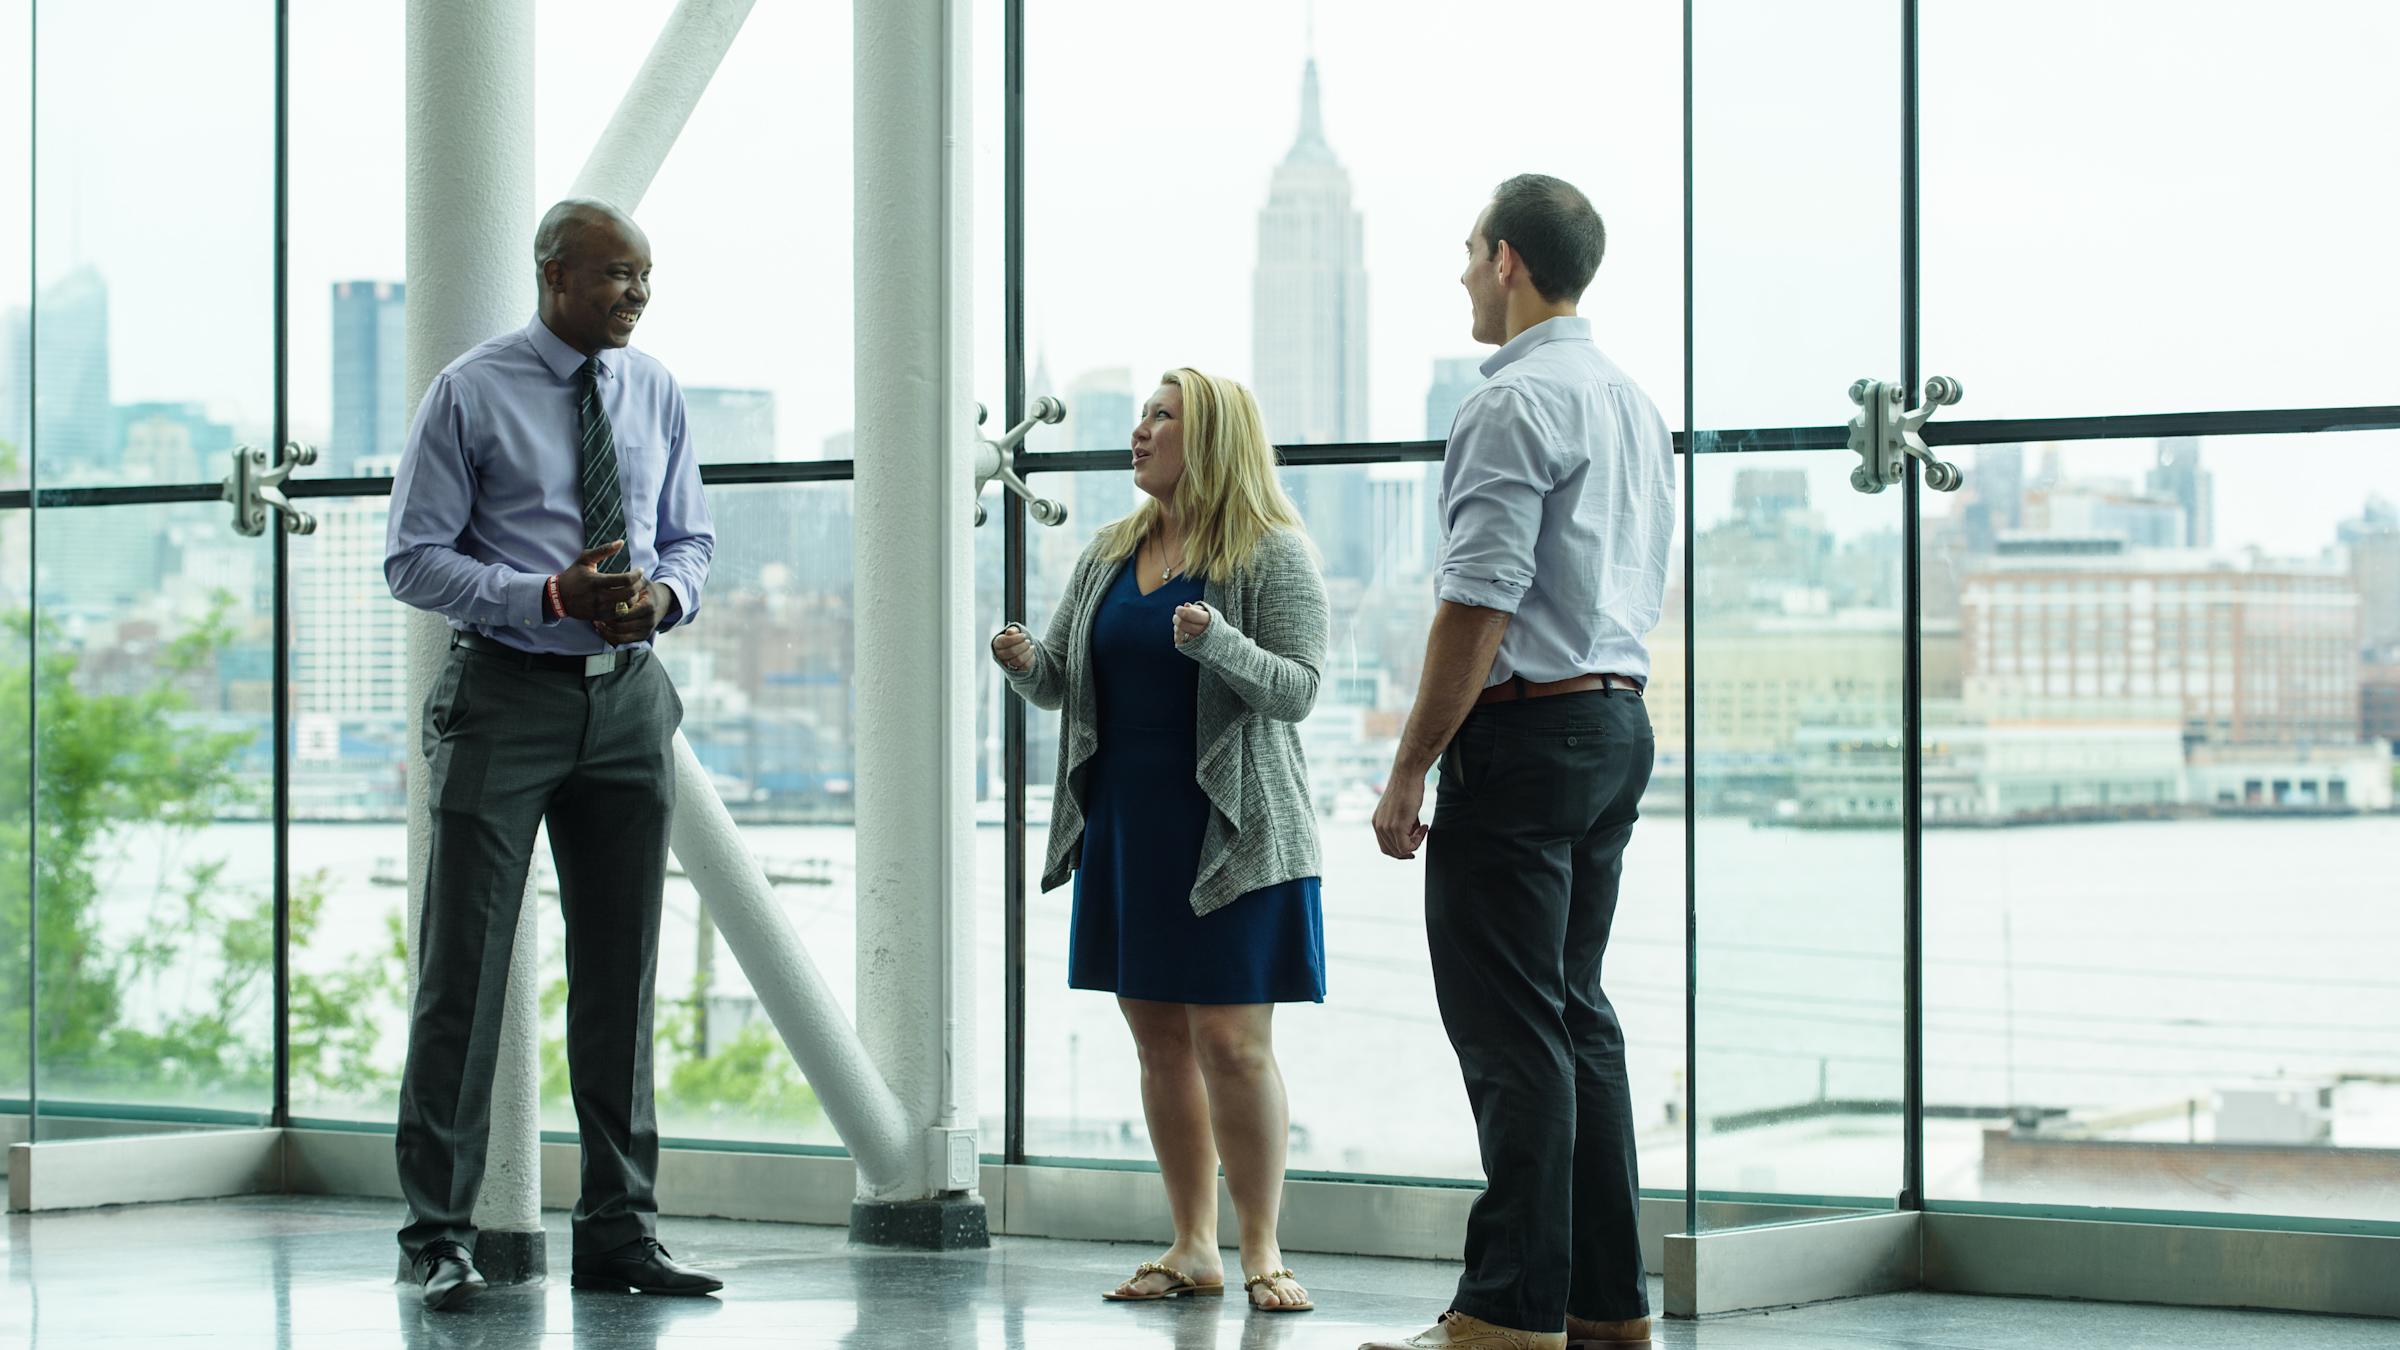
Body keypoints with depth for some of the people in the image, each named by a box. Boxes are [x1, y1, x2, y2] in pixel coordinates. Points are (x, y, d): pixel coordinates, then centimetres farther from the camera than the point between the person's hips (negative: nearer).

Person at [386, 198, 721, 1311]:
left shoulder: (655, 394, 9)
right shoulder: (471, 394, -5)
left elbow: (691, 539, 16)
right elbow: (413, 558, -7)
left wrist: (665, 593, -8)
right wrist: (550, 596, -19)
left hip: (628, 696, 5)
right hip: (506, 690, -5)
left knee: (620, 971, 8)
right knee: (464, 968, -5)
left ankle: (618, 1229, 16)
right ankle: (439, 1236, 2)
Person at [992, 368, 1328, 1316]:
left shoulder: (1273, 553, -4)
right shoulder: (1111, 553, 13)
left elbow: (1297, 689, -11)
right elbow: (1061, 684, 16)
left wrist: (1217, 641, -27)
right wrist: (1026, 663, -7)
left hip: (1230, 835, -6)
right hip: (1123, 828, 6)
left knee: (1232, 1040, -7)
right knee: (1158, 1036, 6)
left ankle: (1261, 1249, 2)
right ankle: (1193, 1248, 13)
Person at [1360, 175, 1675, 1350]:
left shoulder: (1514, 403, -14)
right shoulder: (1633, 401, 16)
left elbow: (1479, 605, -19)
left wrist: (1409, 770, -15)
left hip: (1524, 728, -10)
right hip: (1620, 715, 10)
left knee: (1511, 1029, -7)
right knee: (1577, 1011, 13)